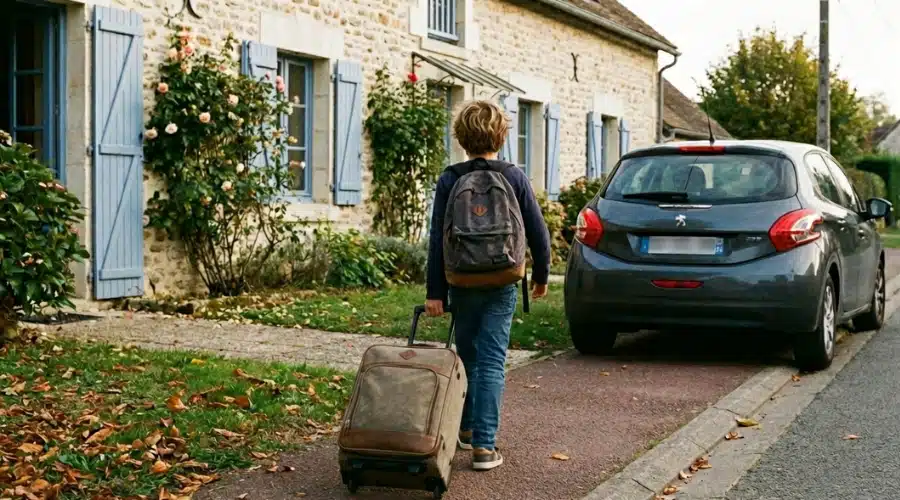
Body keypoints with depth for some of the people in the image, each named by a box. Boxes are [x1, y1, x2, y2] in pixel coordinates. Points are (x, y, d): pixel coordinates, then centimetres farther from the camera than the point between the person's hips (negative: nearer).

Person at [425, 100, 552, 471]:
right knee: (492, 362, 0)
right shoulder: (514, 177, -4)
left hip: (462, 283, 1)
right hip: (502, 285, -1)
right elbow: (538, 231, -1)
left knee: (468, 356, 18)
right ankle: (484, 444, -5)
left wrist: (435, 292, -3)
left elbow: (437, 238, -6)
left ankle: (468, 428, 33)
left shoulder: (448, 180, -4)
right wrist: (541, 274, 14)